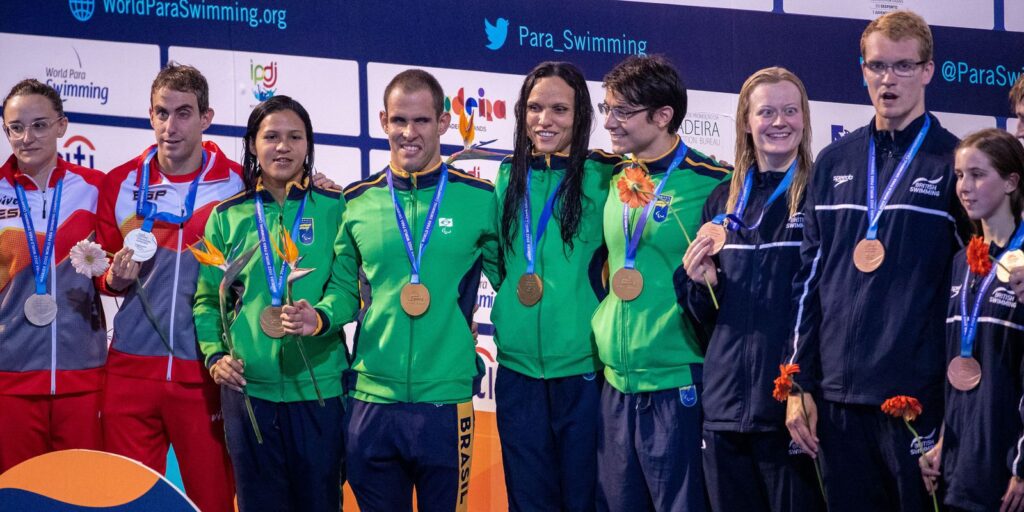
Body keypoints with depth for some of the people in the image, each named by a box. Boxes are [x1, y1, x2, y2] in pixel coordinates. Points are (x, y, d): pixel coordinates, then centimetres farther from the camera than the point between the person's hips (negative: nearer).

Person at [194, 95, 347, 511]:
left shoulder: (335, 210, 1)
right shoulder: (227, 218, 8)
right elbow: (207, 299, 12)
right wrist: (215, 356, -1)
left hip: (319, 387, -2)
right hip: (247, 388, 2)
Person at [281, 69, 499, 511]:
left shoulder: (479, 198, -1)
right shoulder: (357, 202, 5)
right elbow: (344, 289, 13)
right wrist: (319, 318, -7)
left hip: (445, 404, -2)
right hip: (371, 403, 2)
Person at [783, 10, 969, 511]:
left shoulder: (954, 162, 0)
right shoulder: (834, 163, 12)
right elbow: (808, 278, 13)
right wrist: (799, 384, 7)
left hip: (919, 396, -4)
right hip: (837, 396, 4)